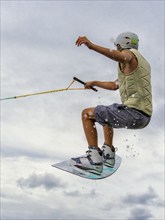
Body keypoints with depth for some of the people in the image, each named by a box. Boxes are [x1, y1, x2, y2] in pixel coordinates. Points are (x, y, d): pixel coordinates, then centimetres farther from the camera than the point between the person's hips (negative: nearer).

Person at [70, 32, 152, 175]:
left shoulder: (129, 53, -2)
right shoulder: (144, 62, 25)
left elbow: (121, 57, -33)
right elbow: (115, 85, 32)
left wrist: (91, 46, -42)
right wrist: (95, 83, 41)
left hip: (133, 113, -10)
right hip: (145, 116, 10)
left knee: (87, 114, -1)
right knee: (106, 115, 34)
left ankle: (94, 159, -11)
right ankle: (108, 154, 26)